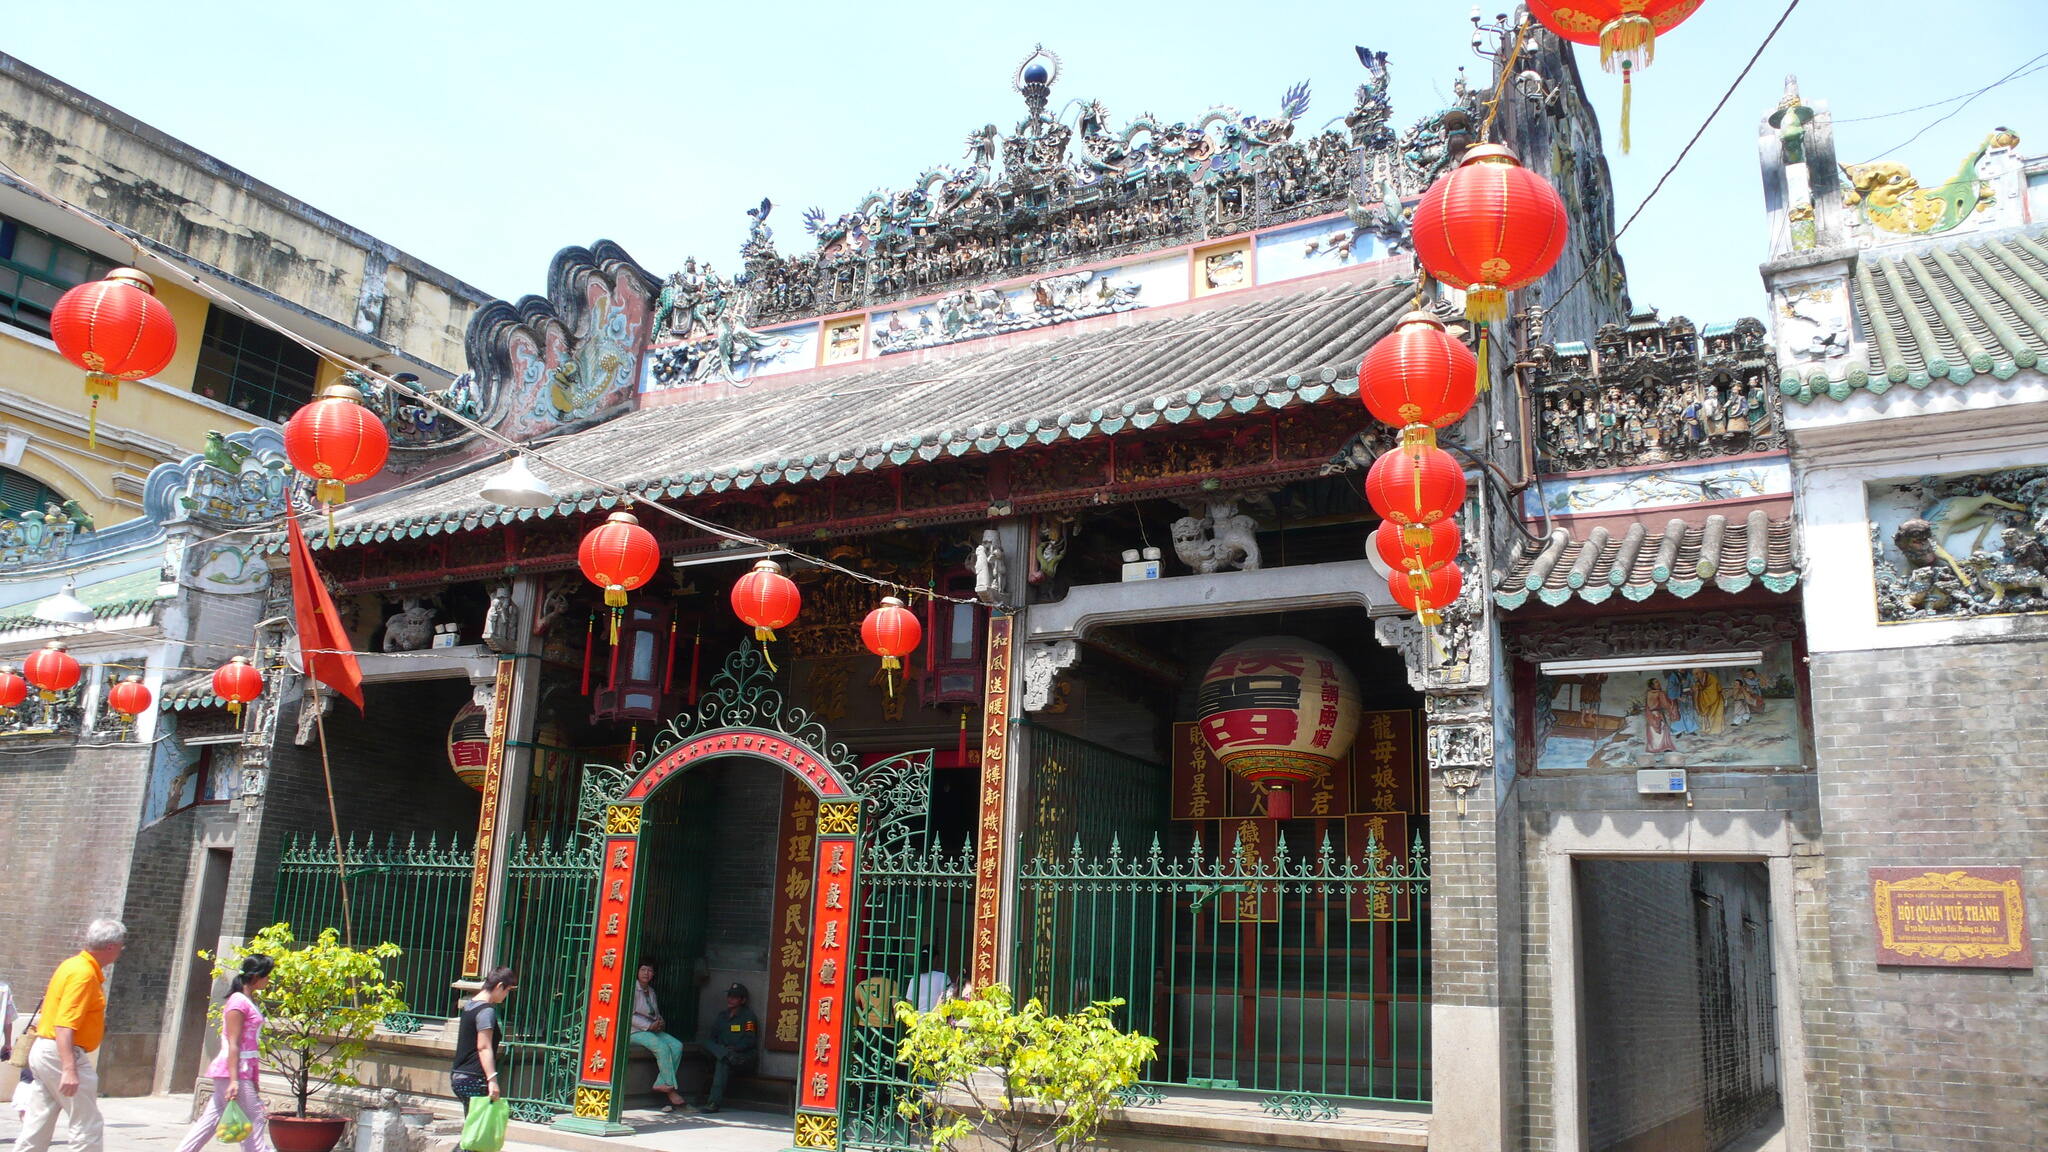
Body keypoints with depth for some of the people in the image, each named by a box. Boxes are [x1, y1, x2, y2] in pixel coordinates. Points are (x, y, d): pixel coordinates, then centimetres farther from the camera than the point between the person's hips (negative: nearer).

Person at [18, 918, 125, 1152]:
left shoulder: (74, 965, 12)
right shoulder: (84, 974, -17)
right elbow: (64, 1026, -25)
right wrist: (69, 1069, -31)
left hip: (43, 1051, 10)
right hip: (63, 1054, -10)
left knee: (37, 1125, 12)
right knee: (88, 1126, -3)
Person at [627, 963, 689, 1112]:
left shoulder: (651, 991, 18)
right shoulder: (632, 989, -5)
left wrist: (660, 1023, 3)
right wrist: (649, 1026, -19)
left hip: (653, 1029, 8)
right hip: (634, 1031, -7)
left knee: (677, 1046, -17)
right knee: (662, 1047, -30)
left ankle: (661, 1084, -19)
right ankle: (670, 1088, -21)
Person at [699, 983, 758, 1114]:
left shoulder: (748, 1016, 2)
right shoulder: (721, 1016, 21)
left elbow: (750, 1041, -6)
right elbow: (712, 1038, 16)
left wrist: (734, 1048, -19)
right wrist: (725, 1050, -4)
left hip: (745, 1056, -6)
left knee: (722, 1062, -35)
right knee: (707, 1044, -19)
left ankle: (714, 1102, -40)